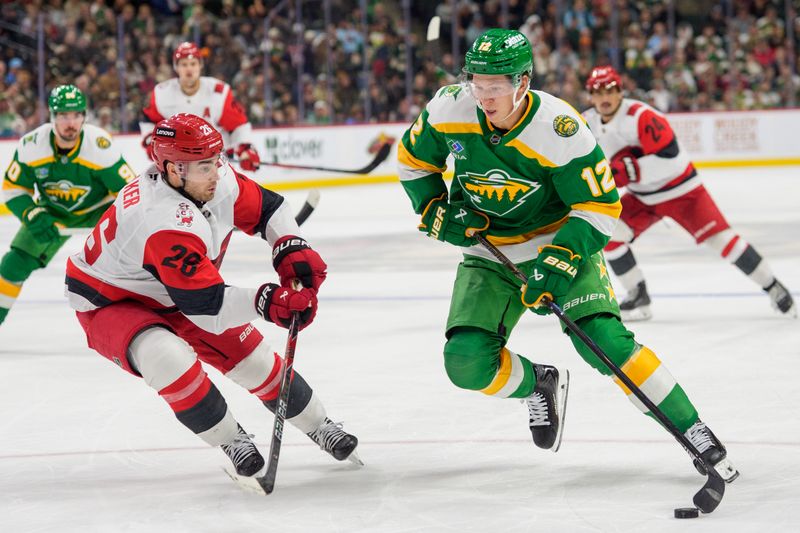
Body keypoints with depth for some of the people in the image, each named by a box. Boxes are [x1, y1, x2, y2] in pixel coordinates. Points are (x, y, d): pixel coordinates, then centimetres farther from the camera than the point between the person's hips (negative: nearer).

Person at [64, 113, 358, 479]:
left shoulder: (218, 181, -16)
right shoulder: (166, 225, -40)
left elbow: (267, 208, 1)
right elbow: (207, 307, -38)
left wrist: (292, 250, -15)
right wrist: (265, 302, -48)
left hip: (170, 297, 8)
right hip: (110, 305, -8)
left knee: (253, 357, 6)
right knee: (170, 359, -35)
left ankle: (319, 426, 29)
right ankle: (232, 442, -15)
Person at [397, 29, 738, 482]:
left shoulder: (560, 129, -27)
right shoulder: (449, 109, -15)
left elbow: (600, 206, -20)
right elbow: (414, 161, 5)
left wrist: (558, 264, -30)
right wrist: (438, 212, -9)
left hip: (563, 240, -4)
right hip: (490, 253, 4)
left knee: (605, 339, -22)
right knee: (467, 363, -12)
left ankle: (692, 430, -10)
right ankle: (540, 384, 21)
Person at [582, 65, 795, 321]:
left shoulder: (642, 117, -28)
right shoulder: (587, 124, -7)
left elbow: (669, 159, -35)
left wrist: (629, 170, -40)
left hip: (680, 190, -6)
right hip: (641, 198, 6)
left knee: (720, 238, -11)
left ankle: (773, 288, 4)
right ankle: (638, 298, 3)